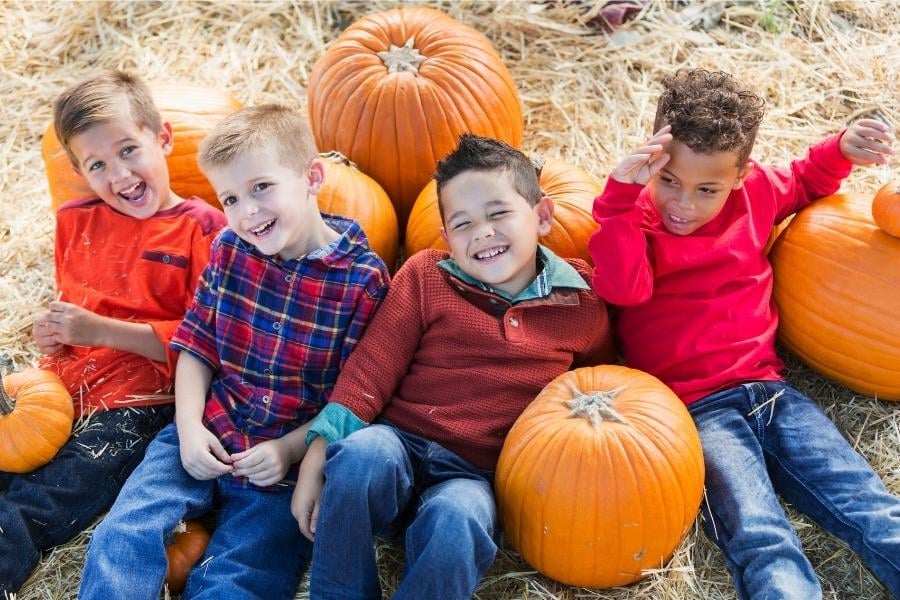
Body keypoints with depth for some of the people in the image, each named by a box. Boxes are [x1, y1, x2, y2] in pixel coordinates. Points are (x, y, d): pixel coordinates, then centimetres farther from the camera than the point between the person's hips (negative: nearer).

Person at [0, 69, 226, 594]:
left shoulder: (203, 229, -5)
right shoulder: (76, 221, 15)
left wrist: (102, 330, -15)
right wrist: (55, 330, 7)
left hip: (140, 402, -6)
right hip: (63, 387, 6)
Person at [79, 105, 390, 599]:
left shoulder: (363, 278, -11)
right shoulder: (229, 249, 3)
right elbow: (197, 344, 8)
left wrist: (291, 449, -16)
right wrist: (189, 424, -6)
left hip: (289, 457, -4)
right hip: (207, 437, 4)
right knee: (121, 537, -13)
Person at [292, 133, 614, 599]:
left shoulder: (583, 307, 6)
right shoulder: (425, 277, 4)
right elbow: (371, 369, 1)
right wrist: (317, 456, -7)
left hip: (475, 475, 0)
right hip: (399, 444, 1)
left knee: (456, 523, -36)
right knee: (361, 454, -35)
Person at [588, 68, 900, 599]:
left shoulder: (756, 193, 11)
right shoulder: (635, 217, 0)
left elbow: (803, 183, 33)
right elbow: (623, 287, -19)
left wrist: (840, 150, 13)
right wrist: (621, 195, -24)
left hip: (768, 389, 5)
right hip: (696, 409, -4)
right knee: (762, 543, -26)